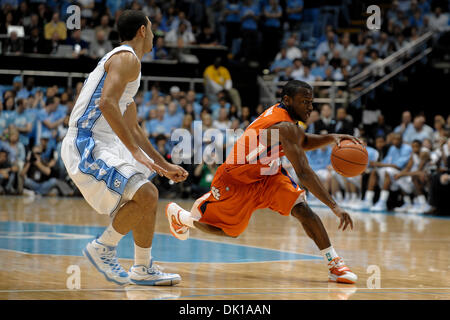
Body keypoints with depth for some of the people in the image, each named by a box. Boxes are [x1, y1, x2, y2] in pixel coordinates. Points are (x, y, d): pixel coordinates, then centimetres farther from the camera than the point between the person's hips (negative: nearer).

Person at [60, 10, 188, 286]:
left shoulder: (125, 61, 24)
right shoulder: (127, 58, -9)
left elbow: (133, 128, 30)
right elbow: (106, 103, -27)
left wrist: (165, 166, 30)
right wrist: (135, 151, -26)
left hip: (101, 146, 11)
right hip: (87, 146, -11)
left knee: (148, 197, 15)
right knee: (145, 196, -20)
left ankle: (144, 270, 21)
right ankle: (102, 248, -3)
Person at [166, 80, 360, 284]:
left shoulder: (282, 112, -7)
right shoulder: (286, 127, -34)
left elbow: (302, 142, 15)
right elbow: (304, 174, -40)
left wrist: (330, 138, -5)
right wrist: (334, 206, -42)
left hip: (266, 175, 8)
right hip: (236, 181, -8)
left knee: (302, 209, -15)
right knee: (227, 230, 15)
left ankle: (334, 264, -11)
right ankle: (176, 214, 41)